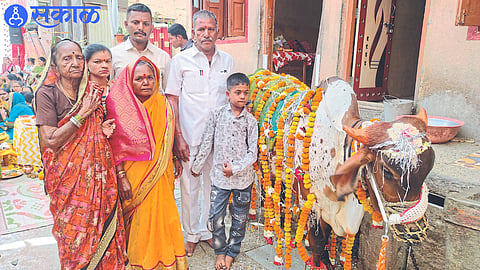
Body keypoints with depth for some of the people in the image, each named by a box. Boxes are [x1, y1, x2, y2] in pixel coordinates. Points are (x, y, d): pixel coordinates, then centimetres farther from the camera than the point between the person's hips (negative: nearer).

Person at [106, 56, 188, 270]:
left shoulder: (162, 103, 3)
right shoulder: (120, 106, -10)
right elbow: (116, 145, -11)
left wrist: (175, 159, 13)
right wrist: (121, 177, -14)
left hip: (160, 173, 4)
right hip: (134, 174, -4)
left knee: (163, 216, 11)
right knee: (140, 219, 6)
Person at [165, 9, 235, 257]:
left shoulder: (227, 61, 7)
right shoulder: (181, 60, -3)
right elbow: (172, 100, -4)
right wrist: (178, 137, -10)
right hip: (190, 137, -3)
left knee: (214, 185, 14)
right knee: (189, 187, 7)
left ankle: (208, 230, 34)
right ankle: (192, 234, 28)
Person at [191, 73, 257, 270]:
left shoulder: (251, 121, -2)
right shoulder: (216, 115, -2)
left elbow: (253, 153, -3)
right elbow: (206, 144, 5)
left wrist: (235, 168, -13)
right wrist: (196, 167, 9)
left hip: (243, 178, 1)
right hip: (219, 176, 0)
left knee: (239, 219, 13)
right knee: (215, 218, 2)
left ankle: (232, 252, 35)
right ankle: (220, 251, 28)